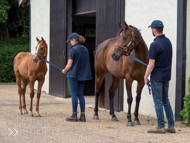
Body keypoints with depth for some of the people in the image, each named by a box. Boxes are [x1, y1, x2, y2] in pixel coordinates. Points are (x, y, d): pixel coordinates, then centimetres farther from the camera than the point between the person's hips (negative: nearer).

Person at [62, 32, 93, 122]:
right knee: (81, 95, 10)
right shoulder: (85, 49, 5)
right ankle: (82, 115, 9)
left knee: (74, 95, 0)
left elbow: (69, 65, -16)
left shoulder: (73, 50, -15)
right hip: (82, 75, 7)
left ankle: (74, 115, 5)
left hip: (73, 74, -6)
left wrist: (64, 71, 2)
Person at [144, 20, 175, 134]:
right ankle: (171, 126, 14)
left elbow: (151, 65, -19)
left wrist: (146, 77, -8)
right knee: (165, 100, 14)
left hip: (157, 77, -8)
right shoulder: (168, 41, 7)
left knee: (158, 101, -1)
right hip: (167, 75, 8)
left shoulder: (155, 44, -19)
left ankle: (161, 127, 3)